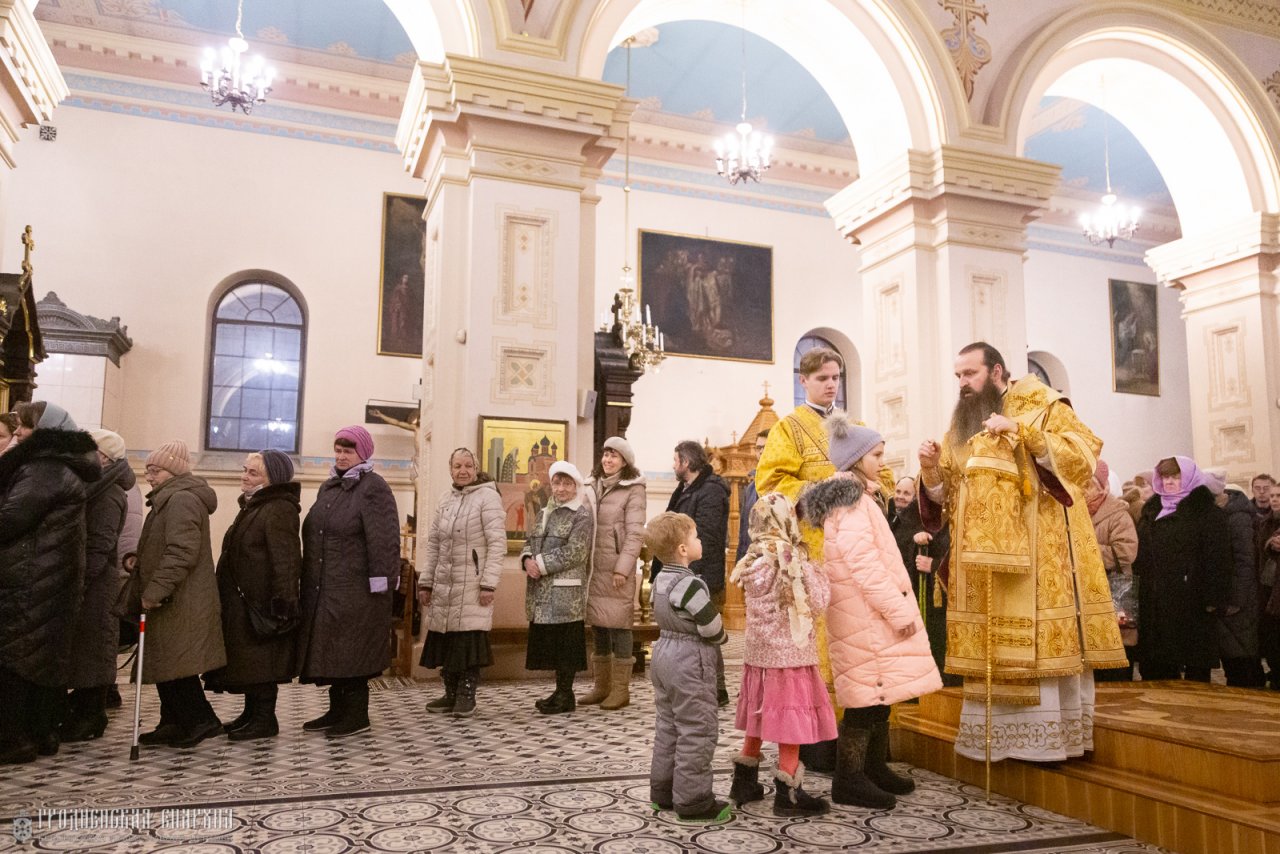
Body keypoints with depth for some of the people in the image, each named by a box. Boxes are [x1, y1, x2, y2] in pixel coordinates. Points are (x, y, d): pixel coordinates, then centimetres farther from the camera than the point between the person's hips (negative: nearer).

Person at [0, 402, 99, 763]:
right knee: (45, 655, 13)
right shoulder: (65, 464, 16)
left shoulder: (44, 469, -16)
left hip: (31, 581, -9)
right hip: (51, 578, 9)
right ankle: (42, 733, 21)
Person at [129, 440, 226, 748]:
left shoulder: (181, 500, -15)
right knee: (167, 664, 13)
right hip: (172, 599, 10)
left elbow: (181, 553, -24)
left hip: (180, 602, -10)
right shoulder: (169, 499, 19)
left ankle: (201, 720, -2)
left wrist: (154, 591, -24)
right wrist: (139, 562, 10)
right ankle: (174, 724, 20)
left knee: (172, 663, -8)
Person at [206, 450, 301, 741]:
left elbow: (285, 560, -23)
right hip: (242, 599, 10)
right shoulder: (252, 506, 17)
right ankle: (252, 713, 25)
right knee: (249, 660, 15)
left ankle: (265, 720, 4)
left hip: (261, 600, -10)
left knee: (261, 659, -4)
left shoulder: (279, 509, -16)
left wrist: (282, 601, -27)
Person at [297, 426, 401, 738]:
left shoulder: (373, 487, -10)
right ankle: (338, 710, 23)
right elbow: (313, 534, 22)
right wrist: (309, 578, 18)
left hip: (356, 589, -8)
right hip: (323, 587, 8)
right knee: (331, 651, 12)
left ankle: (357, 715, 8)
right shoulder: (327, 487, 17)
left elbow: (383, 539, -17)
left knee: (353, 651, -3)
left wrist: (379, 580, -21)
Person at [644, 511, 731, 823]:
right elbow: (711, 626, -22)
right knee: (697, 731, -1)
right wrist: (721, 638, 2)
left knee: (667, 726, 17)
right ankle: (693, 800, 5)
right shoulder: (690, 584, -22)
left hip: (664, 652, 10)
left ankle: (663, 792, 26)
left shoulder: (661, 580, 7)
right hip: (690, 661, -10)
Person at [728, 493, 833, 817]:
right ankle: (787, 793, 11)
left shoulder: (752, 560, 2)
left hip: (758, 652, 7)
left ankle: (744, 782, 28)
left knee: (759, 719, 17)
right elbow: (818, 602, -12)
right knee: (790, 722, 3)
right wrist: (815, 571, 2)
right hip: (790, 654, -6)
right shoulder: (794, 560, -15)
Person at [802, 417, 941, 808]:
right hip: (866, 617, -10)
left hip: (870, 615, 10)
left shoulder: (850, 498, 19)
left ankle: (874, 768, 24)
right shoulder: (852, 501, -14)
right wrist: (899, 611, -19)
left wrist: (897, 607, 18)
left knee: (878, 693, 14)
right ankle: (848, 780, 0)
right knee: (868, 696, -7)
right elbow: (864, 564, -22)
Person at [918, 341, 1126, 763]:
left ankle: (1047, 736, 4)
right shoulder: (961, 427, 16)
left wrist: (1023, 432, -20)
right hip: (982, 559, 5)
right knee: (989, 646, 4)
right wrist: (932, 470, -7)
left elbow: (1083, 455, -11)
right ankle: (994, 736, 11)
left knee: (1041, 640, -6)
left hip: (1036, 554, -5)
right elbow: (946, 497, 14)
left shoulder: (1041, 405, 2)